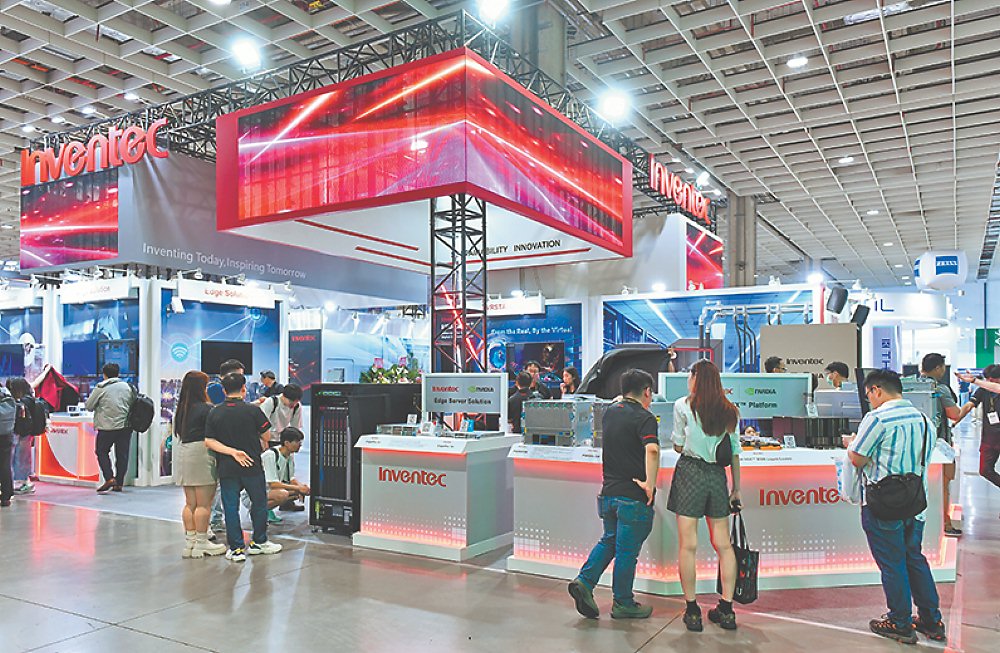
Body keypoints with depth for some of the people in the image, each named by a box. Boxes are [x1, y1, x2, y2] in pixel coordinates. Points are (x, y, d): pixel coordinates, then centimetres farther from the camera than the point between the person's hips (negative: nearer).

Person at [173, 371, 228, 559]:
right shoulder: (207, 409, -12)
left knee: (190, 503, 13)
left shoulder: (181, 408, 10)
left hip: (183, 452, 8)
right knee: (203, 504, -1)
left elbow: (178, 432, 14)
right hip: (201, 453, -8)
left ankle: (189, 542, 17)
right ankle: (201, 544, 3)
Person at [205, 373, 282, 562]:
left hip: (226, 468, 2)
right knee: (259, 503, 14)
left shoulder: (214, 413, -1)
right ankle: (258, 542, 25)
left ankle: (237, 549, 11)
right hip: (252, 466, -2)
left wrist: (232, 452, -9)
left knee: (230, 507, 8)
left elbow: (209, 441, -5)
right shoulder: (253, 410, -9)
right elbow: (266, 436, -2)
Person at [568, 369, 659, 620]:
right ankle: (623, 603, 19)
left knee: (609, 540, 22)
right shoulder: (644, 418, -15)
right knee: (627, 550, 6)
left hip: (609, 491, 7)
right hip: (632, 496, -6)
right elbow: (651, 449, -32)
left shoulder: (611, 411, 7)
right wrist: (650, 483, -27)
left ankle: (584, 581, 9)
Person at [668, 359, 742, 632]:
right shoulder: (729, 411, 8)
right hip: (717, 476, 4)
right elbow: (735, 453, 10)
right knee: (723, 544, 11)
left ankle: (692, 610, 4)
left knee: (688, 545, 0)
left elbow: (678, 446, 0)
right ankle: (726, 610, 14)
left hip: (690, 471, -4)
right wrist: (736, 489, 15)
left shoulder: (683, 405, -3)